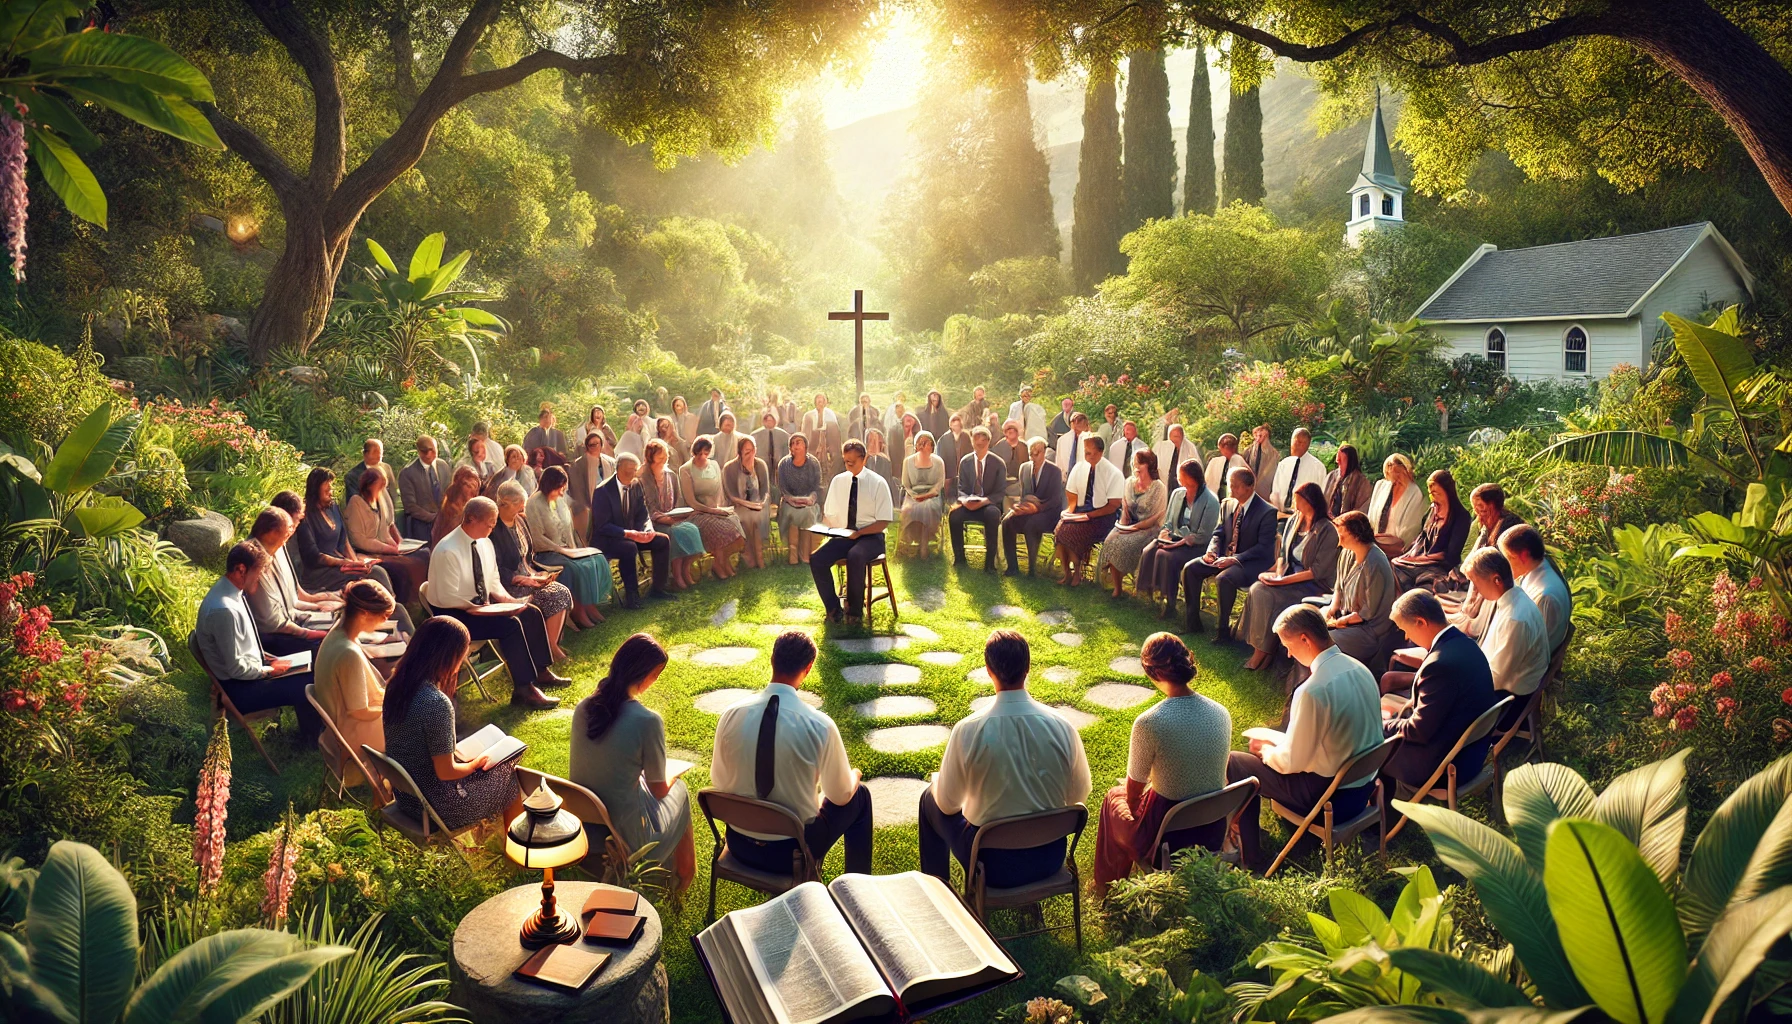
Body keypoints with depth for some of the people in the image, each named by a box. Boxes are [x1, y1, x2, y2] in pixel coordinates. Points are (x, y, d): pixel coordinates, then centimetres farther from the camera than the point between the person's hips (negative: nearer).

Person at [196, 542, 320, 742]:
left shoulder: (227, 590, 0)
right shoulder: (224, 610, -30)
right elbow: (235, 668, -25)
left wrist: (265, 657, 6)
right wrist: (270, 670, -12)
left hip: (249, 670, 9)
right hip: (238, 688, -9)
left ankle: (312, 728, 21)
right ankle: (310, 738, 12)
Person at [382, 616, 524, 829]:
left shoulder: (397, 685, -5)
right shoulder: (437, 704, -31)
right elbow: (445, 772, -24)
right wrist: (475, 764, -5)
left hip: (404, 794, 8)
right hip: (433, 806, -8)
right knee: (508, 774, 12)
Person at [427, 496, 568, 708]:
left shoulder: (484, 543, 2)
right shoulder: (448, 551, -23)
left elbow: (494, 581, 11)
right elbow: (447, 598, -23)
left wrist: (505, 599, -6)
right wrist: (476, 608, -25)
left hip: (482, 605, 9)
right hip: (454, 614, -9)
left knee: (531, 613, -3)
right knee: (511, 625, -26)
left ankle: (540, 671, 9)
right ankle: (523, 691, -21)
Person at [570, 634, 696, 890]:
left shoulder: (584, 708, -7)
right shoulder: (648, 721, -24)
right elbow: (659, 789, -10)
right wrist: (673, 774, 13)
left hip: (579, 826, 5)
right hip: (625, 837, -5)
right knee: (678, 789, 23)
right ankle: (681, 876, 42)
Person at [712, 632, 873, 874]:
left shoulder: (731, 715, -13)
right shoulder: (820, 726, -22)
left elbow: (718, 781, 2)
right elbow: (841, 795, -7)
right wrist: (854, 775, 16)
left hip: (740, 845, 4)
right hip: (792, 851, -4)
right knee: (860, 796, 22)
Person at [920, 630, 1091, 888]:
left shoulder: (968, 730, -22)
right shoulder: (1062, 727, -15)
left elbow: (948, 803, -9)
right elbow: (1079, 795, -1)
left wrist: (937, 781, 14)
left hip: (993, 862, -3)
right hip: (1050, 858, 3)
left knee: (929, 800, 22)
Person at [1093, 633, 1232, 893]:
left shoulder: (1149, 723, -26)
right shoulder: (1222, 713, -9)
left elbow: (1134, 790, -13)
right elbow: (1218, 773, 7)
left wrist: (1134, 809, 10)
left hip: (1165, 839, -5)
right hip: (1214, 834, 5)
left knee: (1114, 797, 27)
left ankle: (1108, 887, 42)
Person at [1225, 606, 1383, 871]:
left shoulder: (1313, 691, -28)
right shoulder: (1359, 669, -2)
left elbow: (1292, 762, -19)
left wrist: (1265, 750, 2)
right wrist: (1277, 742, 14)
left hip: (1330, 797, -8)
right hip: (1364, 786, 8)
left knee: (1235, 764, 6)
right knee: (1273, 749, 26)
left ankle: (1250, 860, 17)